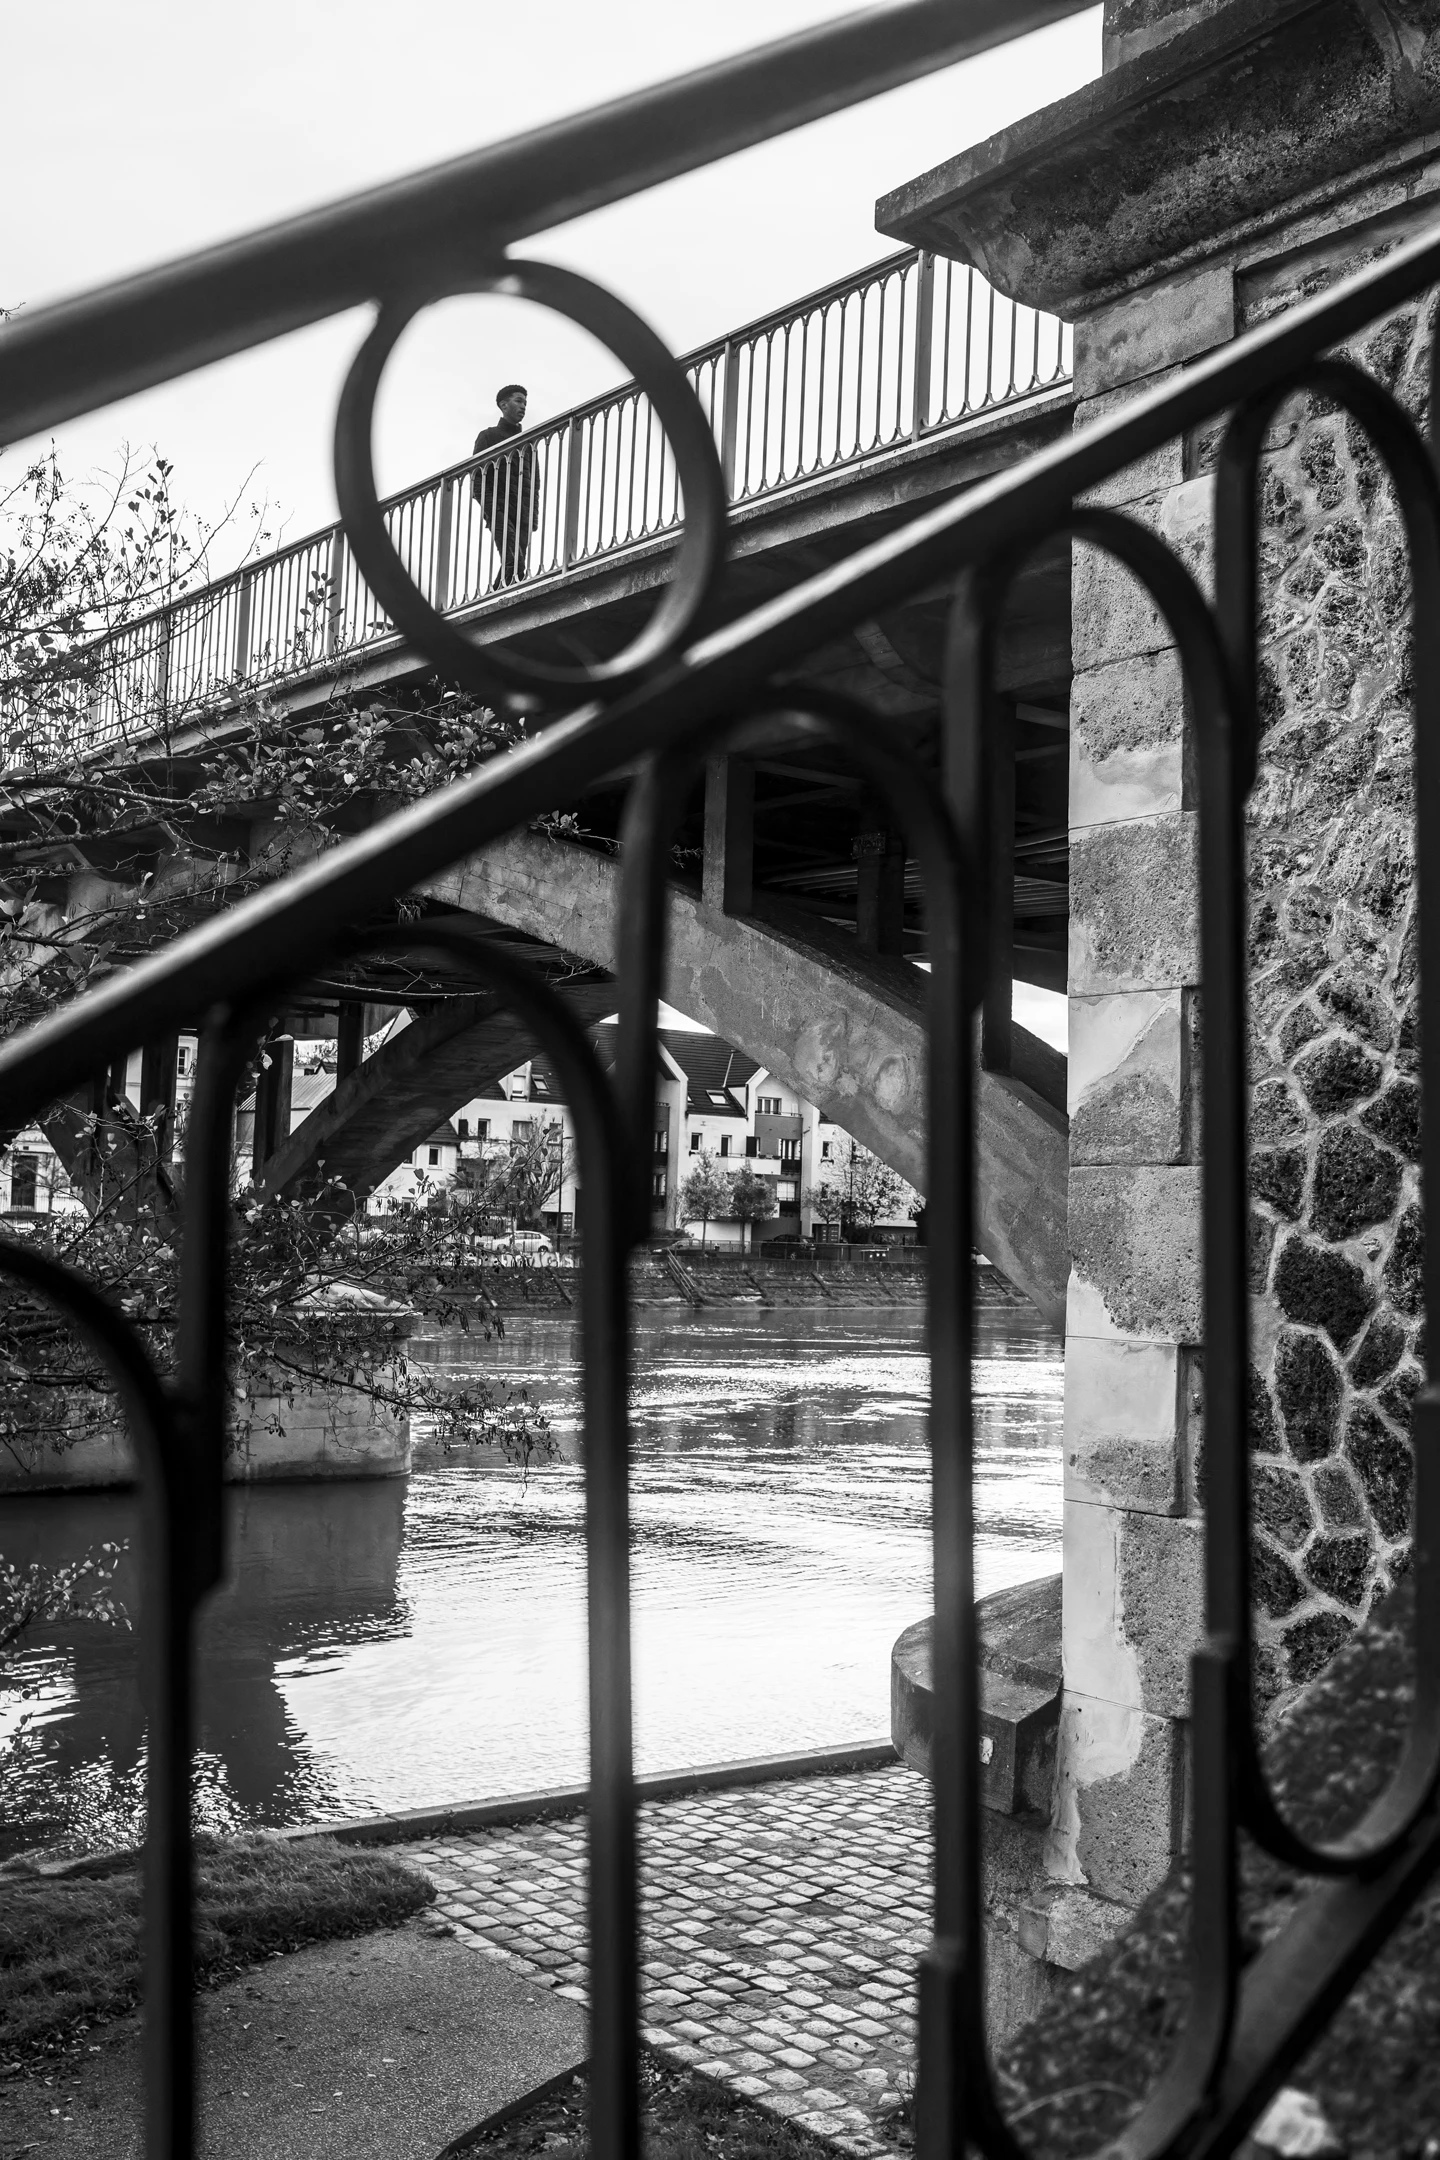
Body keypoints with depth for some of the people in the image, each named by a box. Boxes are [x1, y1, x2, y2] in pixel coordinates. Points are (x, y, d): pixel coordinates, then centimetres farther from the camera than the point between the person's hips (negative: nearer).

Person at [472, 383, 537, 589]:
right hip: (500, 510, -5)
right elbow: (477, 477, 2)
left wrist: (534, 514, 6)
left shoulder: (526, 441, 25)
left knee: (515, 564, -4)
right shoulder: (488, 436, 11)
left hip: (523, 512, 5)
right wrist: (492, 509, -12)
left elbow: (534, 480, 22)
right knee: (513, 563, -22)